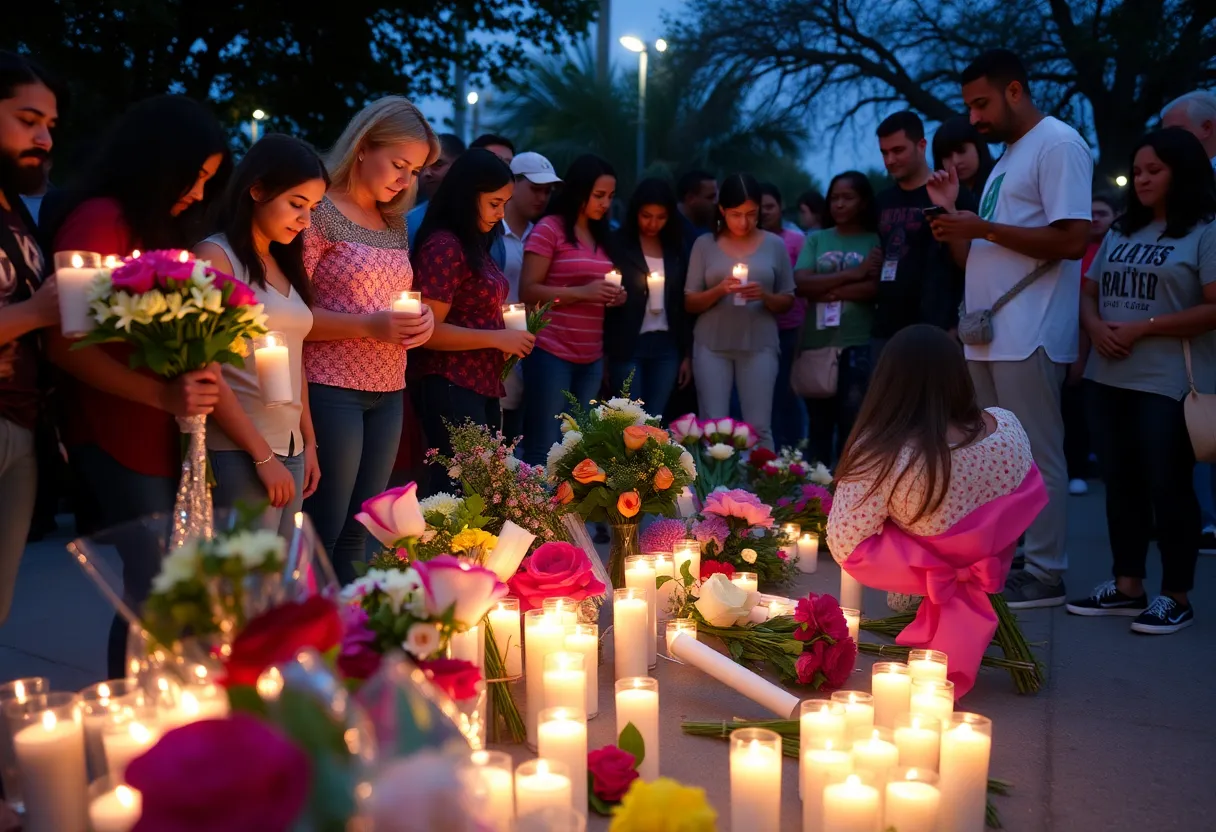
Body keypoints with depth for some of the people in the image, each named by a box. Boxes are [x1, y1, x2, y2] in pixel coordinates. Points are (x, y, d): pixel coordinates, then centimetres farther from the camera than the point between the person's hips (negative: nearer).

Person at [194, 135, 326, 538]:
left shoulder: (284, 266, 16)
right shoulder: (215, 256, -7)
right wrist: (263, 455, -14)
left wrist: (308, 442, 14)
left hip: (289, 449, 8)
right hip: (239, 452, -7)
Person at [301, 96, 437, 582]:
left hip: (389, 392, 7)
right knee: (323, 532, -3)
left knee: (358, 532, 12)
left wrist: (421, 317, 2)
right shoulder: (320, 213, -9)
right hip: (331, 388, -7)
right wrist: (367, 327, -22)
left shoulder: (394, 222, 13)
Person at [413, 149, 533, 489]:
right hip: (453, 389, -9)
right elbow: (428, 330, -20)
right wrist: (497, 338, -16)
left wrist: (508, 332, 8)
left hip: (483, 386, 9)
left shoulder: (474, 244, 14)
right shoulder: (444, 246, -14)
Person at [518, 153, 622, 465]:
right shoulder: (549, 228, -6)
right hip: (551, 354, -7)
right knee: (544, 446, -6)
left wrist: (612, 296, 5)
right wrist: (581, 292, -19)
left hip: (591, 358, 7)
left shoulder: (600, 235, 15)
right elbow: (528, 291, -11)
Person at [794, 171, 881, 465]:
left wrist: (828, 290, -8)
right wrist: (852, 274, -8)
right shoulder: (816, 239, 12)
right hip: (816, 344, 3)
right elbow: (801, 284, -2)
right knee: (819, 425, 9)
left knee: (853, 426, -3)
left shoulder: (877, 241, 4)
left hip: (858, 344, -3)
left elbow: (878, 287, -10)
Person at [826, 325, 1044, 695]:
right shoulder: (1007, 425, -17)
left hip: (927, 578, -4)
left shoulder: (881, 453, -31)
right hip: (995, 565, 4)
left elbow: (844, 547, -26)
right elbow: (1027, 498, 2)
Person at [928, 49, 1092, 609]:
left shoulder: (1058, 145, -7)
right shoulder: (1008, 153, 20)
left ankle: (1045, 574, 6)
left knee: (1036, 456, -3)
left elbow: (1072, 240, -18)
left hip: (1029, 336, -9)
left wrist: (982, 227, -16)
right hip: (989, 333, 9)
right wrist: (954, 213, 4)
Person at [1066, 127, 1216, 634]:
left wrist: (1142, 328, -16)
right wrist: (1096, 327, -4)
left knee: (1168, 486, -2)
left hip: (1170, 384, -7)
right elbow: (1088, 292, 18)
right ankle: (1126, 586, 20)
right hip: (1109, 378, 7)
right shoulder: (1121, 231, 17)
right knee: (1120, 483, 10)